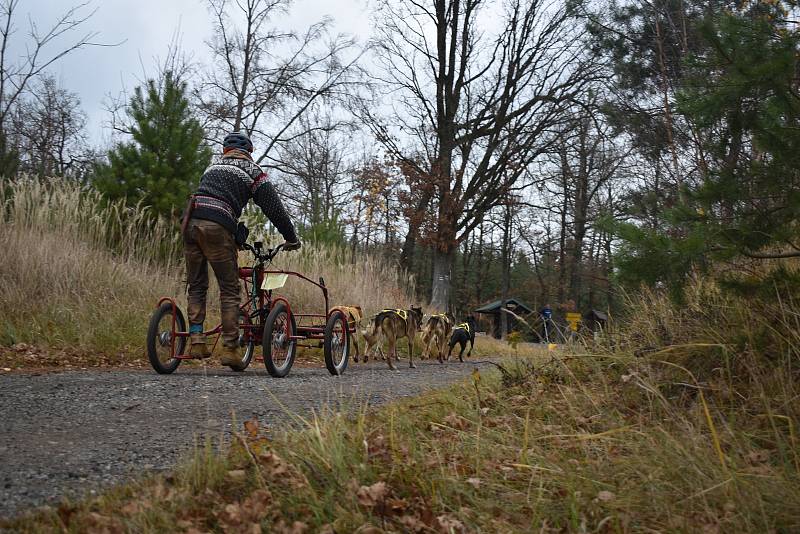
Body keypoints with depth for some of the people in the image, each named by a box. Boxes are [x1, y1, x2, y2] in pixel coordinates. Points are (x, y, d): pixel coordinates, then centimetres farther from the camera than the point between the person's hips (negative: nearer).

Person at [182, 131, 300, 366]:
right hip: (216, 227, -5)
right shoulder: (251, 170, 14)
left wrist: (237, 237, 38)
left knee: (196, 286, 14)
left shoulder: (213, 166, 30)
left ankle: (196, 340, 6)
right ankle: (230, 349, -1)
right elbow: (274, 208, 10)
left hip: (190, 223, 5)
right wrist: (292, 238, 19)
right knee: (229, 291, 1)